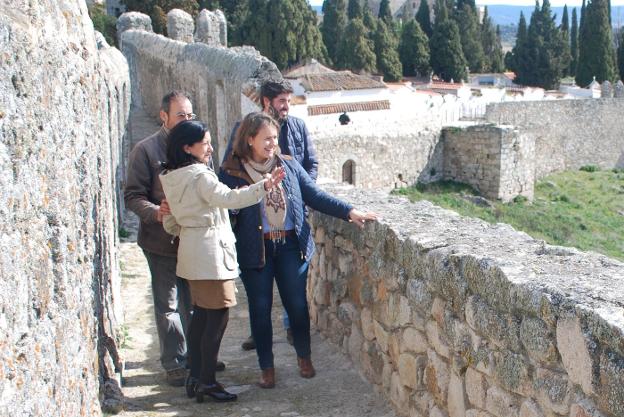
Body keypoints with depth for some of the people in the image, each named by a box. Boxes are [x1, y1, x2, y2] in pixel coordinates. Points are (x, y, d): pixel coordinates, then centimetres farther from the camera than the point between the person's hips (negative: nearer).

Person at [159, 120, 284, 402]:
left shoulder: (170, 178, 11)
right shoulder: (200, 175, -16)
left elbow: (170, 222, 16)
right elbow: (228, 199, -29)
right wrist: (265, 185, -34)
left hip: (191, 249, 9)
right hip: (210, 249, -9)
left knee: (201, 313, 14)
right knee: (218, 315, -4)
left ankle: (195, 377, 18)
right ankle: (207, 382, -1)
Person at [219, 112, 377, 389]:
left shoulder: (288, 165, 4)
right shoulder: (231, 172, -5)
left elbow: (315, 196, 3)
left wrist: (349, 212, -6)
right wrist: (239, 199, -22)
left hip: (291, 245, 2)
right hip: (254, 249, -2)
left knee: (297, 303, 8)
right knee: (260, 308, 7)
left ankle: (304, 357, 30)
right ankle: (266, 367, 22)